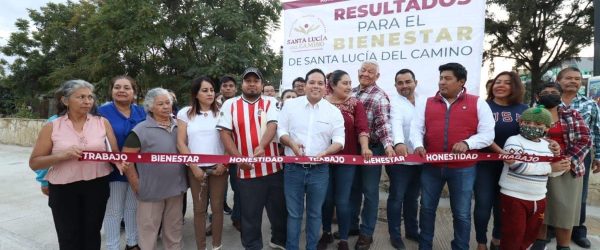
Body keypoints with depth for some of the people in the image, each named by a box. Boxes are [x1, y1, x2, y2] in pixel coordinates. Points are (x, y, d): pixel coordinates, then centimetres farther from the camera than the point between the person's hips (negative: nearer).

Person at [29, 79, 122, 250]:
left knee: (92, 236, 17)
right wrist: (62, 155, -19)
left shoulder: (102, 123, 1)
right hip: (63, 189, -1)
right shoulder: (52, 127, -2)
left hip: (97, 186, 1)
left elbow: (115, 153, 2)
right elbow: (34, 163, -1)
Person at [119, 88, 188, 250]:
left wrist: (184, 179, 8)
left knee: (174, 228, 19)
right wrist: (137, 186, -11)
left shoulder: (178, 127, 4)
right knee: (148, 230, 10)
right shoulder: (141, 130, -11)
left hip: (176, 188, 5)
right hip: (152, 190, -4)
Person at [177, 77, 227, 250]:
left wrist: (224, 163, -8)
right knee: (199, 209, 7)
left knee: (217, 207, 6)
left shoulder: (221, 112, 3)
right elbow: (181, 143, -1)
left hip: (218, 167, 0)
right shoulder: (185, 113, 2)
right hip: (196, 168, 0)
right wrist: (194, 167, -8)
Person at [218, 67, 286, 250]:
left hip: (272, 167, 1)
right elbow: (225, 133, -1)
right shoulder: (230, 105, 4)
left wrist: (261, 146, -31)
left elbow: (272, 125, -13)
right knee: (250, 213, 12)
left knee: (279, 208, 15)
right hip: (247, 170, 0)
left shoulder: (270, 103, 3)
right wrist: (238, 158, -12)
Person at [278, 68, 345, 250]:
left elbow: (339, 140, -2)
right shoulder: (291, 105, 1)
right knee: (293, 213, 10)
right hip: (293, 168, 0)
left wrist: (325, 153, -20)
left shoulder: (334, 111, 1)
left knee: (315, 213, 15)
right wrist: (291, 143, -17)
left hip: (319, 170, 1)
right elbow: (281, 131, 2)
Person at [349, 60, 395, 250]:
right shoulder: (352, 92, 9)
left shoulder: (379, 96, -12)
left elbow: (383, 122, -24)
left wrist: (388, 144, -38)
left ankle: (366, 233, 20)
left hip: (372, 149, -6)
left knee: (369, 191, 5)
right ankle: (351, 225, 33)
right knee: (353, 188, 16)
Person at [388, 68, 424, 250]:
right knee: (397, 197, 4)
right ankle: (395, 234, 19)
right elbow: (396, 123, -27)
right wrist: (399, 143, -44)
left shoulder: (423, 102, 8)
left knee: (413, 197, 18)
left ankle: (412, 230, 34)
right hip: (399, 159, -5)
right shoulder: (393, 102, -10)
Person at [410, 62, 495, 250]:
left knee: (462, 214, 10)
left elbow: (487, 134, -1)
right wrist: (418, 145, -16)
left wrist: (467, 143, -19)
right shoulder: (427, 103, 8)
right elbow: (416, 128, 4)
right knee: (427, 208, 13)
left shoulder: (478, 103, 2)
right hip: (431, 166, 2)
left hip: (463, 168, -2)